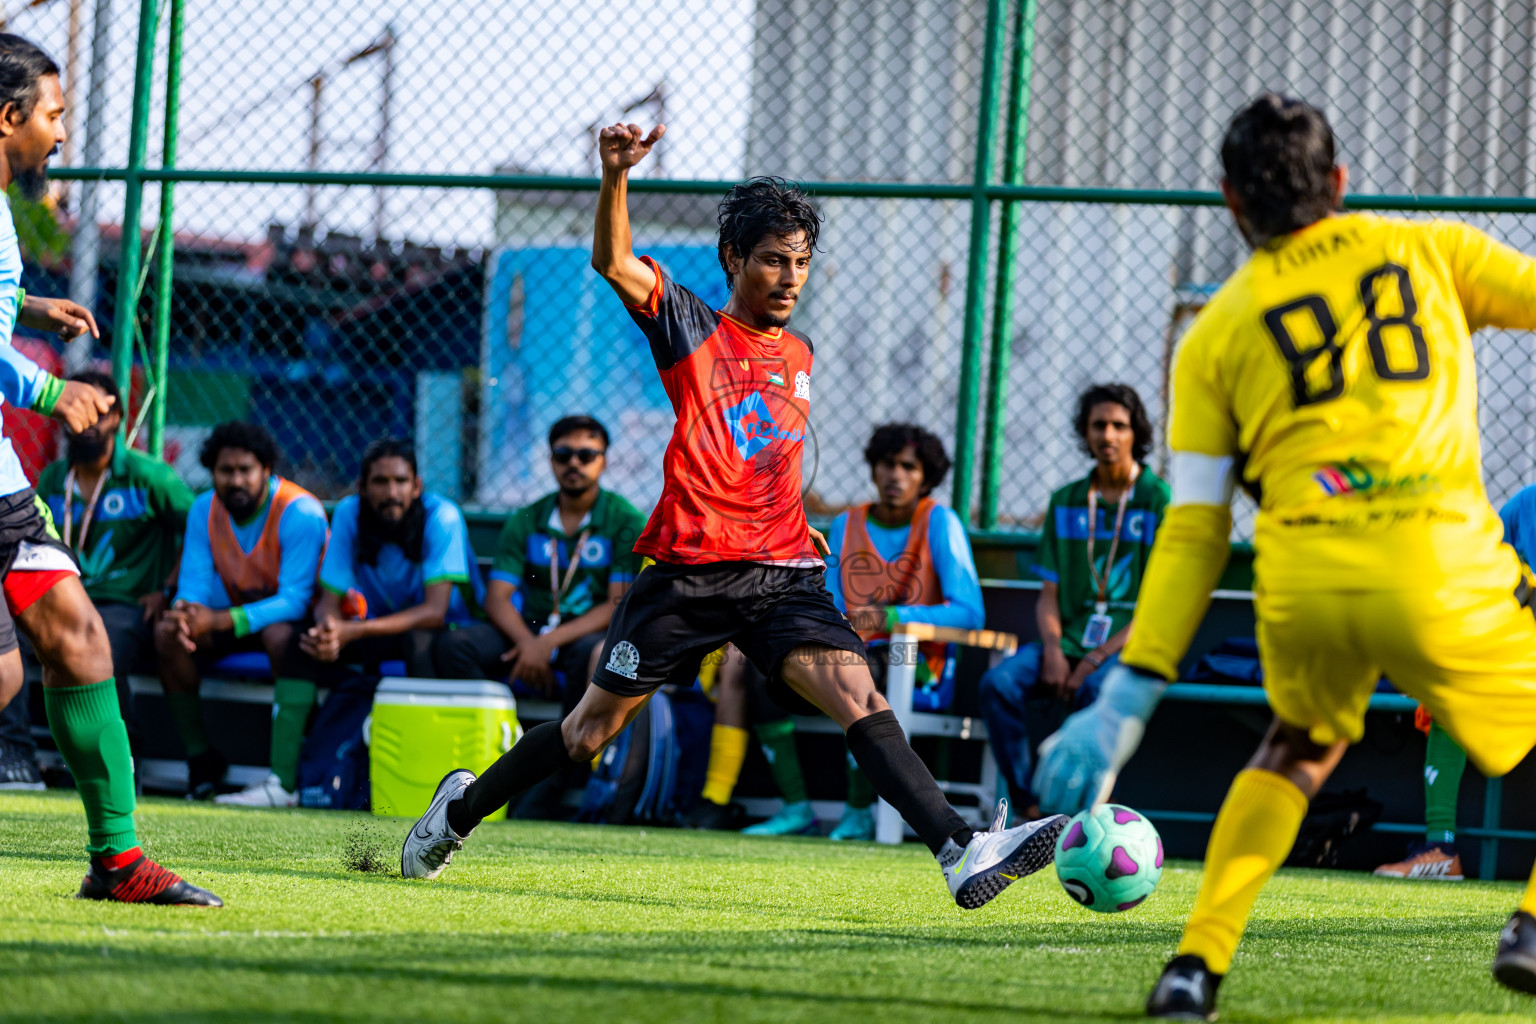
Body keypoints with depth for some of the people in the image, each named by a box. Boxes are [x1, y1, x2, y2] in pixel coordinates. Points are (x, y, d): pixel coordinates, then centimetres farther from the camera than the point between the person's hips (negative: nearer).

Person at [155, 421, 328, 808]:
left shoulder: (300, 513, -25)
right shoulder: (205, 510, -5)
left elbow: (294, 602, -32)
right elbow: (193, 583, -7)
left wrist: (218, 621, -43)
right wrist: (184, 613, -34)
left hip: (307, 619, -6)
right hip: (242, 610, 6)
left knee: (282, 635, -40)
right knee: (168, 633, -16)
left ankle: (283, 782, -45)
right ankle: (201, 759, -8)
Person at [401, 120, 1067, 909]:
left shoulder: (798, 356, 17)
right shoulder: (691, 328, 1)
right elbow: (613, 262, -17)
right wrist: (615, 178, -32)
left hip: (781, 573, 3)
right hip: (688, 569, -3)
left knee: (856, 692, -18)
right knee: (595, 726, 7)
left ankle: (960, 851, -32)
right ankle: (463, 808, 30)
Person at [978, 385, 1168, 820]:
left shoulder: (1159, 502, 0)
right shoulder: (1065, 502, 15)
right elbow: (1049, 593, 14)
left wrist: (1096, 660, -14)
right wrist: (1053, 648, -8)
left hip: (1126, 647, -5)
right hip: (1070, 637, 5)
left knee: (1101, 690, -38)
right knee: (999, 682, -24)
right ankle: (1030, 810, -23)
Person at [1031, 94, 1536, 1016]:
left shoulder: (1218, 334, 16)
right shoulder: (1430, 251, 14)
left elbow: (1193, 533, 12)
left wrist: (1128, 699, 13)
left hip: (1299, 576, 3)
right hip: (1438, 568, -3)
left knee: (1300, 749, 30)